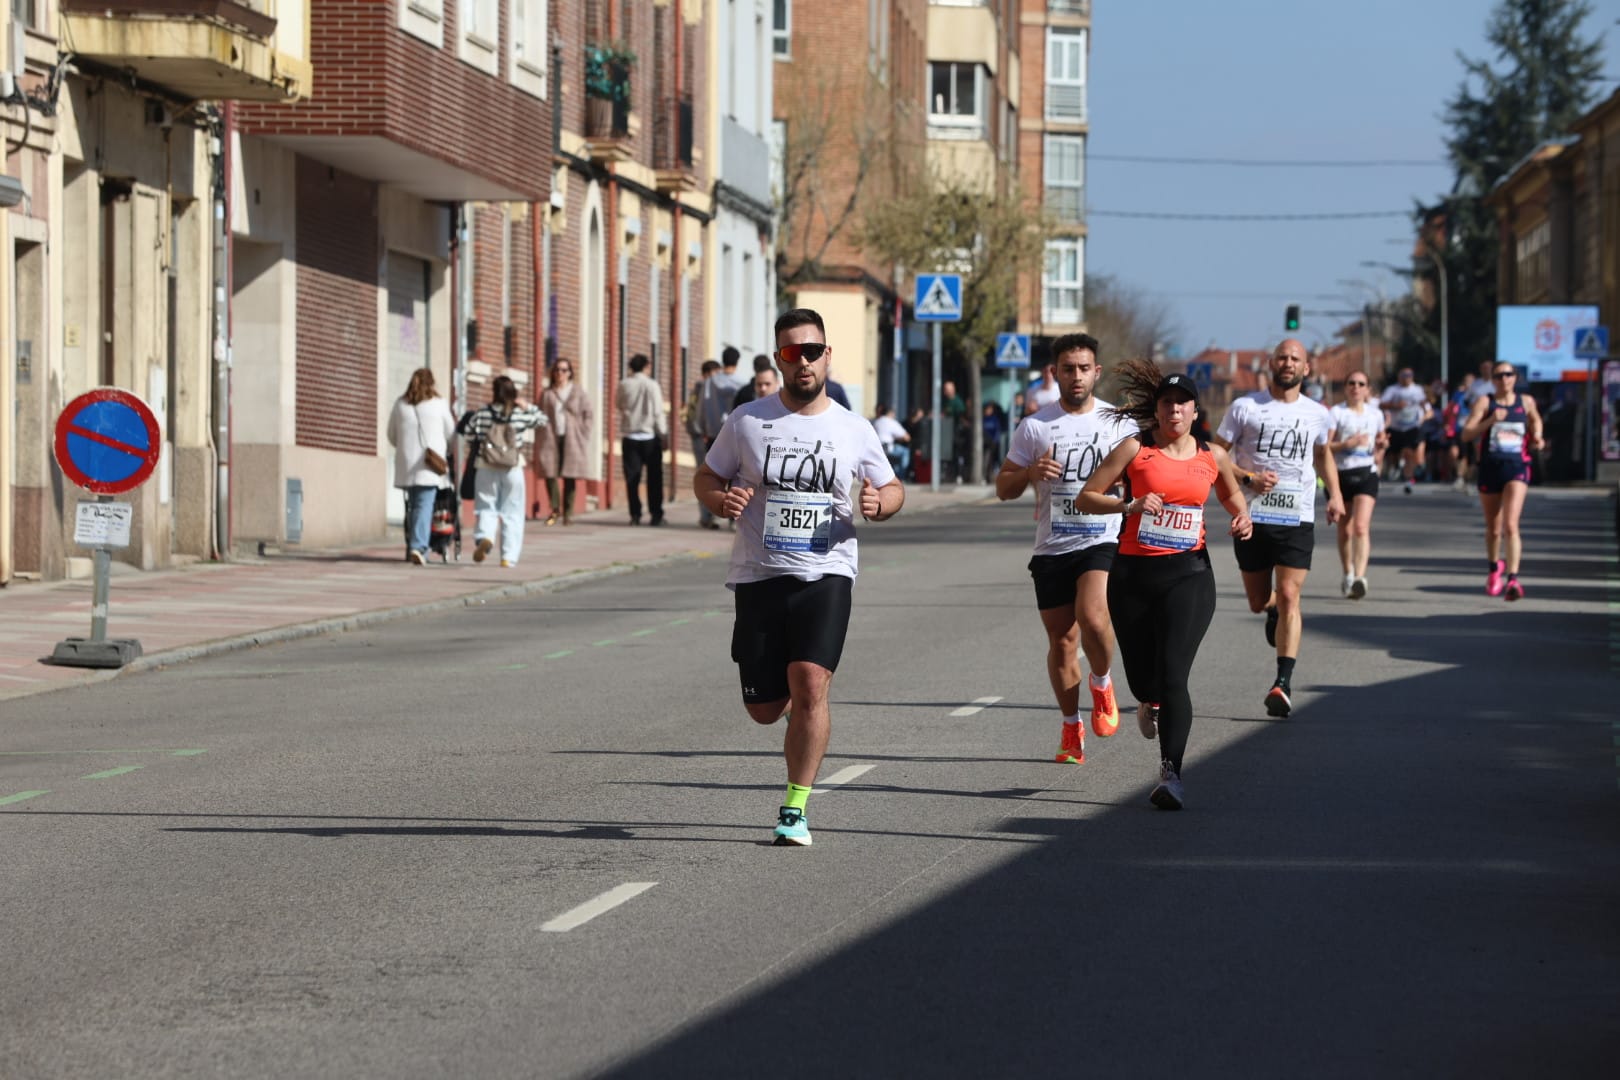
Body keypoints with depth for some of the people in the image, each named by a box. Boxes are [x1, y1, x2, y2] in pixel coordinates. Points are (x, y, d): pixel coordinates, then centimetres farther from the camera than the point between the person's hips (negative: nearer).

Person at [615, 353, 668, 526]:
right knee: (654, 478, 5)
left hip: (629, 437, 2)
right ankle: (656, 514, 2)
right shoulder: (651, 385, -8)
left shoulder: (624, 385, -1)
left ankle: (635, 514, -2)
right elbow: (658, 412, -8)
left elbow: (618, 404, 15)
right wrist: (663, 434, -1)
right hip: (649, 437, -2)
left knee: (632, 478, 4)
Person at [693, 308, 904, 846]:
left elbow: (893, 489, 16)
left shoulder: (854, 430, 4)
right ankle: (786, 689, 43)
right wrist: (722, 500, -11)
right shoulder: (747, 421, 3)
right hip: (758, 576, 1)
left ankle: (796, 809, -10)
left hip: (825, 575, -1)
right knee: (764, 710, 4)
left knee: (810, 684, -20)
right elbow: (705, 477, 12)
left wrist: (878, 504, -8)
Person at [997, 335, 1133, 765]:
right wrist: (1030, 473, -13)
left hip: (1103, 540, -2)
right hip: (1051, 547, 2)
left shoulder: (1118, 423, 4)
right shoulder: (1035, 427, 4)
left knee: (1092, 617, -25)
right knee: (1062, 640, 5)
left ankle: (1102, 683, 5)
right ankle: (1071, 726, 22)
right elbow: (1003, 488, 7)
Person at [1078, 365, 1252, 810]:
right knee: (1143, 680, 8)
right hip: (1133, 573, 0)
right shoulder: (1135, 449, -1)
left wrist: (1242, 517, 6)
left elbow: (1231, 493, 27)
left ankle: (1171, 774, -12)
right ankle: (1151, 703, 48)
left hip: (1188, 573, 0)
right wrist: (1129, 505, -17)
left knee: (1173, 676, -15)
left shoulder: (1212, 457, 6)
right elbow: (1086, 497, -2)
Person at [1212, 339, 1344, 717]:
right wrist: (1249, 477, -13)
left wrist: (1335, 494, 16)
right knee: (1259, 602, 8)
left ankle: (1284, 682, -16)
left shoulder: (1316, 414, 9)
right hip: (1252, 517, 0)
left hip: (1298, 519, 0)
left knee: (1288, 596, -14)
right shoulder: (1245, 407, 1)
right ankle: (1275, 610, 47)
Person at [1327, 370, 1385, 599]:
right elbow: (1323, 446, -6)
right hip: (1340, 474, -1)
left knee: (1361, 527, -16)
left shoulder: (1376, 414, 11)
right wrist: (1347, 444, -20)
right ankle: (1348, 575, 27)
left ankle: (1360, 577, -25)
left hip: (1366, 474, 1)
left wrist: (1381, 445, 2)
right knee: (1345, 530, 8)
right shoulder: (1336, 413, 0)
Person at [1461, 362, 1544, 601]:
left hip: (1517, 468, -1)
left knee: (1510, 525, -18)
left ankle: (1512, 579, -25)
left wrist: (1536, 437, 9)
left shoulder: (1526, 402, 6)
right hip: (1490, 468, 1)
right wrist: (1490, 421, -23)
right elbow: (1466, 433, -9)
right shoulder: (1484, 402, 0)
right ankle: (1495, 567, 42)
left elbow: (1535, 420, 29)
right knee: (1493, 528, 15)